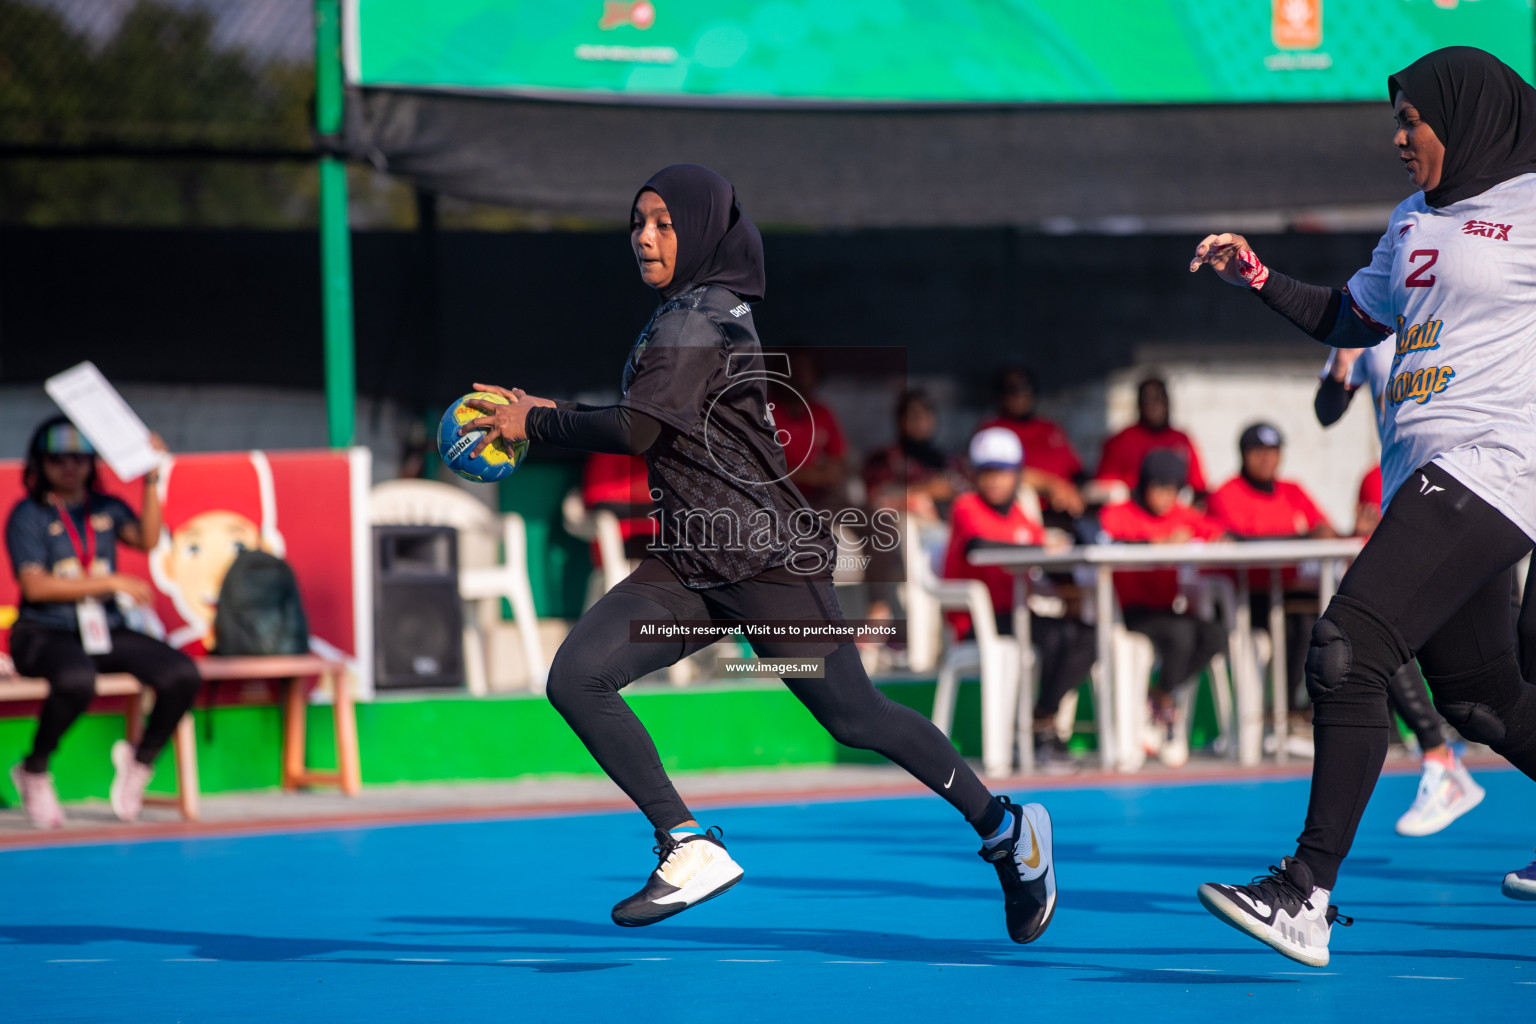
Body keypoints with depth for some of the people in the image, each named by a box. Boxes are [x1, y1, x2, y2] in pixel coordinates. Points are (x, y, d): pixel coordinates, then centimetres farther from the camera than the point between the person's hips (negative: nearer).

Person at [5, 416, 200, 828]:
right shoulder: (29, 515, 1)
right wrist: (110, 583, -14)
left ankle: (140, 758, 7)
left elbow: (147, 539, -2)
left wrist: (151, 480, -7)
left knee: (182, 674, -20)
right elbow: (35, 586, -10)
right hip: (45, 634, -5)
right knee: (76, 680, -41)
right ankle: (34, 771, -15)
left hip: (107, 631, 5)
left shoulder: (106, 508, 16)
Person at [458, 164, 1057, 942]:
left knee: (853, 717, -2)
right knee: (576, 679, -9)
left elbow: (637, 431, -22)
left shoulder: (700, 320, -14)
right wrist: (552, 415, 14)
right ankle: (689, 850, -8)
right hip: (688, 565, 9)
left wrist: (534, 423, -10)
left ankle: (1005, 829, 16)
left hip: (767, 556, -9)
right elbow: (657, 433, 22)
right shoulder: (678, 316, 16)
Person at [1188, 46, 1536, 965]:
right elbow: (1352, 320, 31)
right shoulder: (1416, 221, 19)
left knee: (1348, 652, -19)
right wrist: (1257, 277, 21)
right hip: (1425, 477, 9)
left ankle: (1309, 897, -20)